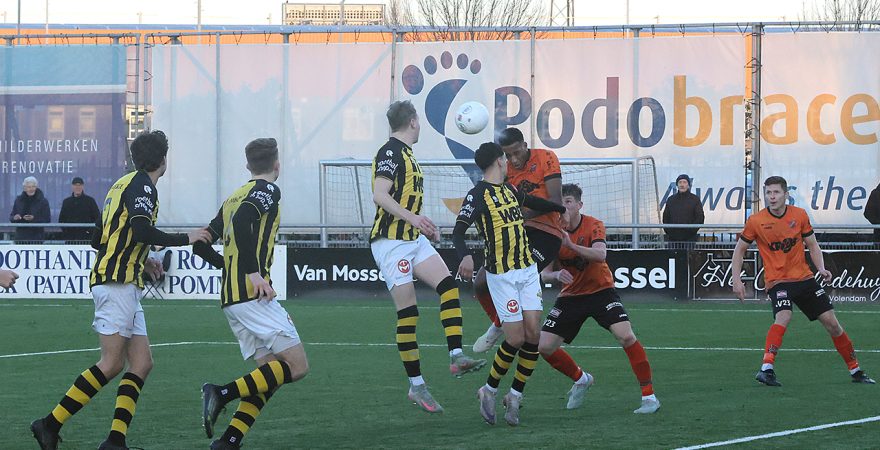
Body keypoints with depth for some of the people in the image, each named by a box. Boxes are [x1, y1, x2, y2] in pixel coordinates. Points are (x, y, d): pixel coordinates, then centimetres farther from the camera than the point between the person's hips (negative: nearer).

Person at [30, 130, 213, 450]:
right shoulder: (141, 185, -8)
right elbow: (141, 231, -23)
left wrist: (142, 262, 25)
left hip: (124, 284, 10)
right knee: (112, 364, -12)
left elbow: (101, 239, 24)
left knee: (142, 364, 3)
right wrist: (186, 239, -12)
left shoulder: (127, 183, 21)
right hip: (117, 282, -10)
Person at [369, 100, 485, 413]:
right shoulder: (390, 152, -12)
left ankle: (456, 357, -18)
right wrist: (412, 217, -32)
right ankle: (416, 385, -3)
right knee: (407, 314, -7)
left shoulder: (404, 153, 17)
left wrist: (424, 226, 32)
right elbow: (380, 196, -24)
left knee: (448, 286, -10)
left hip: (413, 239, 9)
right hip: (391, 242, -9)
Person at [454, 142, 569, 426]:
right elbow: (458, 231, -20)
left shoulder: (509, 189, 14)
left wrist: (563, 209, 47)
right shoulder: (478, 195, -10)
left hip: (528, 270, 7)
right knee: (516, 338, -11)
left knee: (532, 333, -4)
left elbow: (533, 202, 35)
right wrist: (465, 256, -39)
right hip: (501, 275, -7)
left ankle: (515, 396, 9)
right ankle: (489, 391, 11)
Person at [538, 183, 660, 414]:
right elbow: (544, 274, -2)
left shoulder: (593, 225, -11)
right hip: (570, 296, 4)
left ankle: (649, 395, -15)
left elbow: (600, 255, -30)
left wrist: (571, 245, -43)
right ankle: (581, 380, 23)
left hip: (600, 291, -4)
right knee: (544, 347, -5)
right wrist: (556, 275, -26)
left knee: (626, 336, -24)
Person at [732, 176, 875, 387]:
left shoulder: (799, 215, 0)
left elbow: (812, 245, 9)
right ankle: (766, 369, -37)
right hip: (777, 281, -3)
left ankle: (856, 371, 17)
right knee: (783, 316, -33)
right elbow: (739, 249, 4)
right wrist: (736, 280, -4)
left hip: (804, 278, 3)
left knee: (831, 322, 3)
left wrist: (821, 269, -7)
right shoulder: (756, 221, -7)